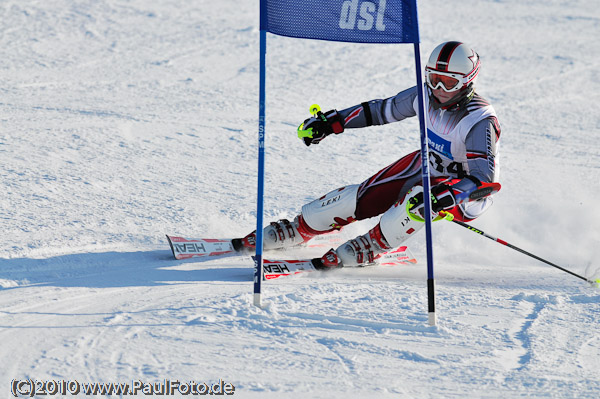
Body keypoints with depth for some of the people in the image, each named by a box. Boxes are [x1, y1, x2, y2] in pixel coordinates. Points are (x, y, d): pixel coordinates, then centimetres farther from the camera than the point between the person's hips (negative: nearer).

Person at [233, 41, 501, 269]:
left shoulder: (481, 122, -31)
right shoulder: (427, 95, -12)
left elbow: (484, 180, -35)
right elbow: (383, 110, 4)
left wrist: (448, 195, -52)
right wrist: (331, 122, 2)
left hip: (465, 192, -6)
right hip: (427, 167, 6)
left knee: (419, 199, -37)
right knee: (361, 198, -6)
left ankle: (368, 249, -20)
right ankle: (295, 231, 12)